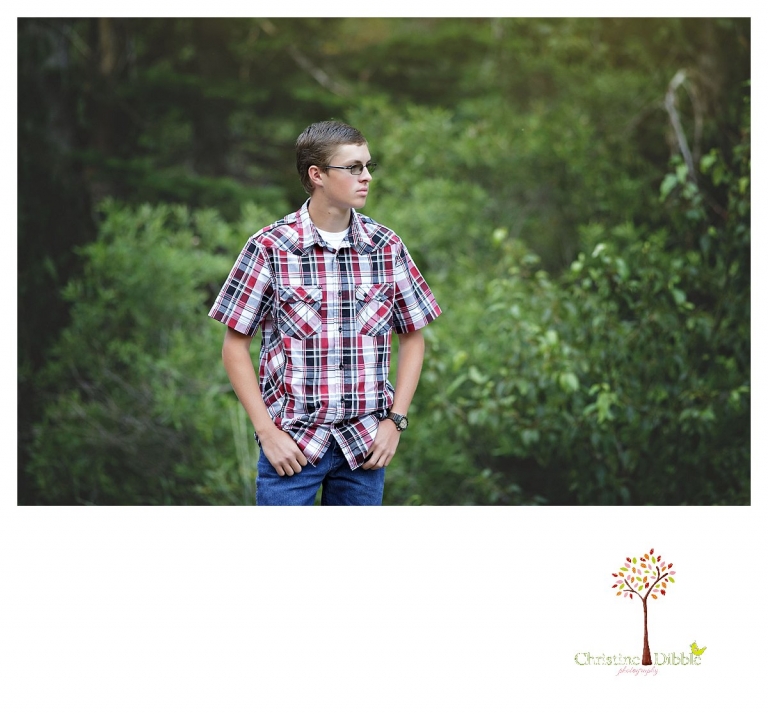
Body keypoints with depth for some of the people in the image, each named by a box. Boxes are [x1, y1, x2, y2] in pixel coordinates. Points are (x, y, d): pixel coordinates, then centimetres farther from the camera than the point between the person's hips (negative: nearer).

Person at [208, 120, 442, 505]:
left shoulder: (387, 247, 3)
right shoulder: (268, 248, -6)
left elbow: (412, 338, 11)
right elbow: (235, 346, -2)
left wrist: (395, 420, 1)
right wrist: (267, 431, -8)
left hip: (364, 445, 3)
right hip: (292, 444, -3)